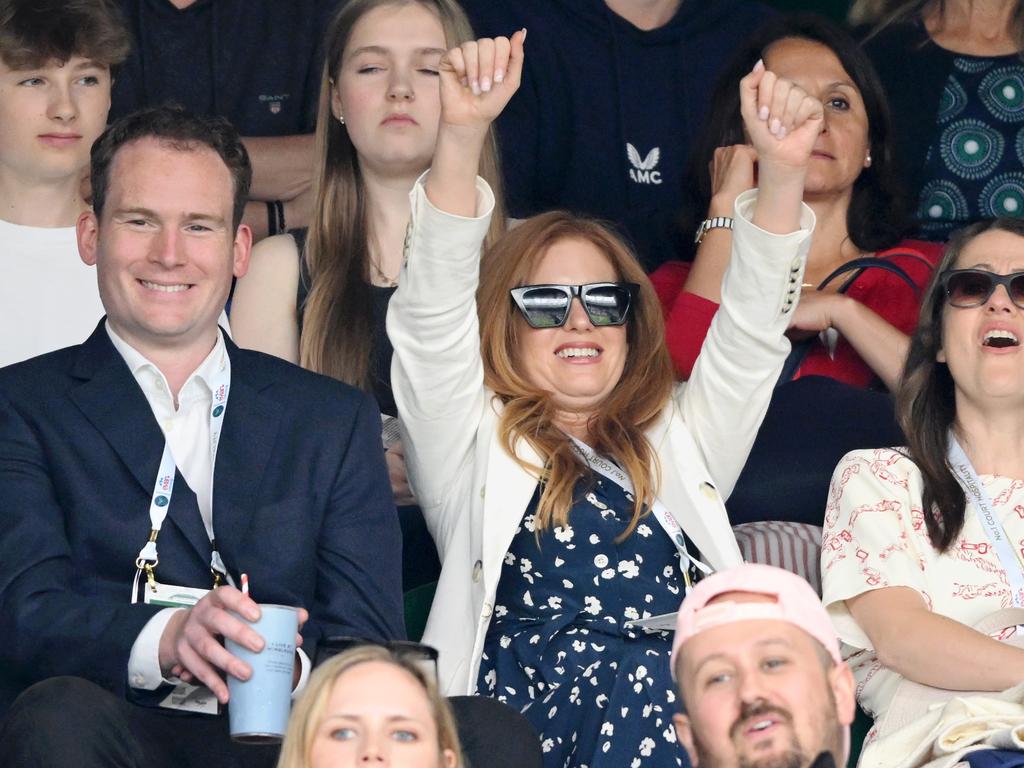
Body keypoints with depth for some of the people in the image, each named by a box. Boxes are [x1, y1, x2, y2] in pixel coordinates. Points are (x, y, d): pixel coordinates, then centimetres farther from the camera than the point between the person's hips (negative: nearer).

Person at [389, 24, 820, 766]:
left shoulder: (676, 448, 29)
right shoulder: (474, 443, 20)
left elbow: (749, 338, 18)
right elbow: (433, 313, 5)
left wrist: (783, 171, 1)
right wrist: (462, 133, -10)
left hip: (690, 703, 2)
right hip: (524, 705, -2)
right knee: (643, 675, -35)